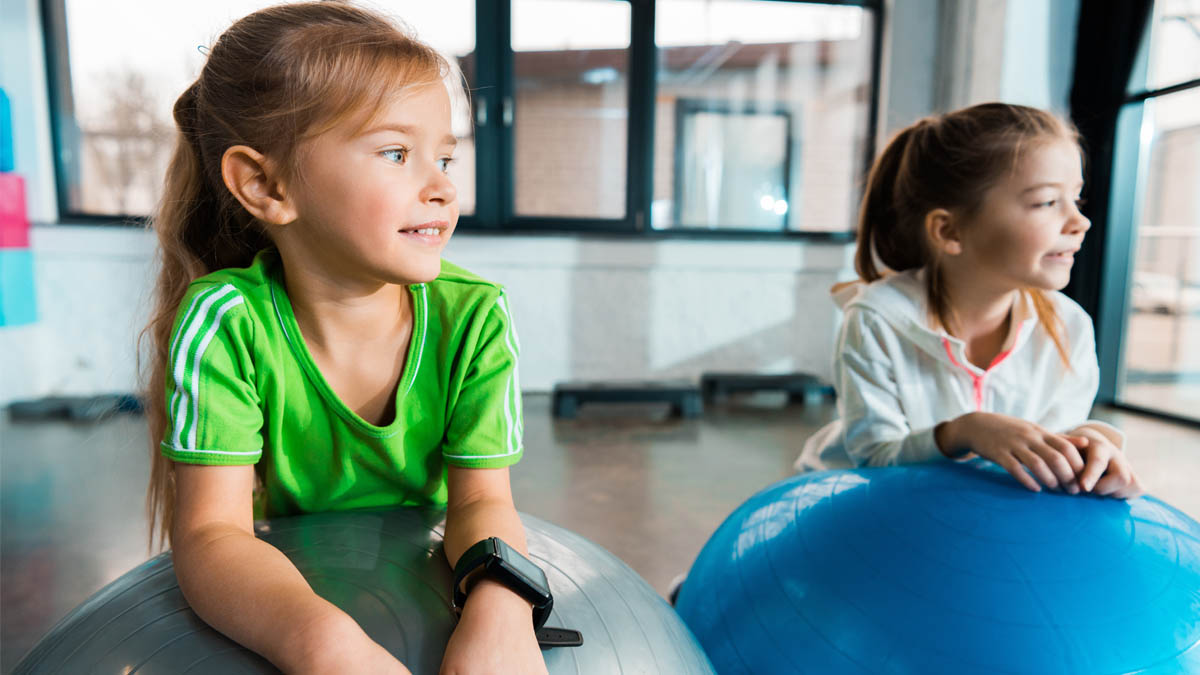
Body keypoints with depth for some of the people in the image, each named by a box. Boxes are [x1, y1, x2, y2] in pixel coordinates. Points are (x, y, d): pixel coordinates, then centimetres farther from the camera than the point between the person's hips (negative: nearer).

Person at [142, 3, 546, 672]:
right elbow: (211, 530, -19)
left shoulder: (473, 317, -15)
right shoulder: (226, 322, -17)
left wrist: (500, 606, -34)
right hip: (288, 590, -1)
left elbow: (481, 501, -14)